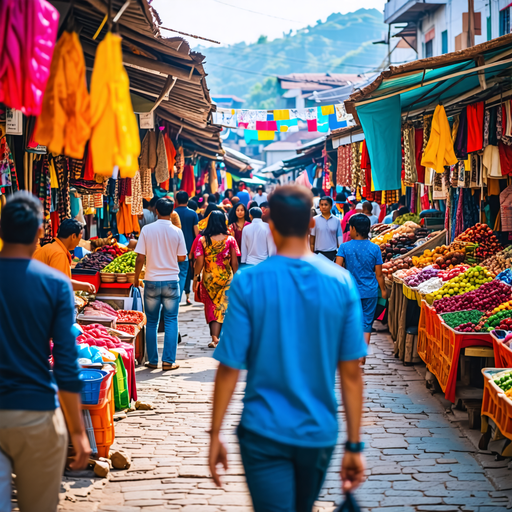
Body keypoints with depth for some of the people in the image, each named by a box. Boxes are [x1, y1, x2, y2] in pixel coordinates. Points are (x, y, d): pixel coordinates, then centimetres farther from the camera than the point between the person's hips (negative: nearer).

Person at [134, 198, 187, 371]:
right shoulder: (176, 232, -5)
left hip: (152, 281, 1)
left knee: (152, 322, 10)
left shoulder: (147, 230, -6)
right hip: (171, 281, 0)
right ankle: (168, 361, 4)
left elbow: (140, 257, -5)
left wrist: (136, 277, 8)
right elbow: (182, 257, 0)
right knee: (171, 321, 6)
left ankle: (152, 361, 13)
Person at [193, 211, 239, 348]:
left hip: (208, 279, 1)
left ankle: (214, 336, 17)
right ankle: (215, 337, -2)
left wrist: (195, 278, 3)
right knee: (221, 307, 5)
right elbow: (234, 262, -3)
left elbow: (199, 262, -7)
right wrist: (236, 279, 9)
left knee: (211, 307, 14)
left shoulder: (203, 240, -5)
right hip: (226, 278, -1)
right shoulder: (230, 240, -5)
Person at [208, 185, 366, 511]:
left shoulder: (248, 283, -12)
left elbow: (230, 368, -10)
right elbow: (351, 372, -5)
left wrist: (215, 435, 1)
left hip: (264, 432, -3)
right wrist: (354, 446, 1)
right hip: (319, 433, 3)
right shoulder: (341, 282, -6)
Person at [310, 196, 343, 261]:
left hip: (332, 253, 1)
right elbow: (312, 237, 4)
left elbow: (339, 237, 6)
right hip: (319, 252, -1)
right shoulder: (315, 220, 1)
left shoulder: (336, 220, 3)